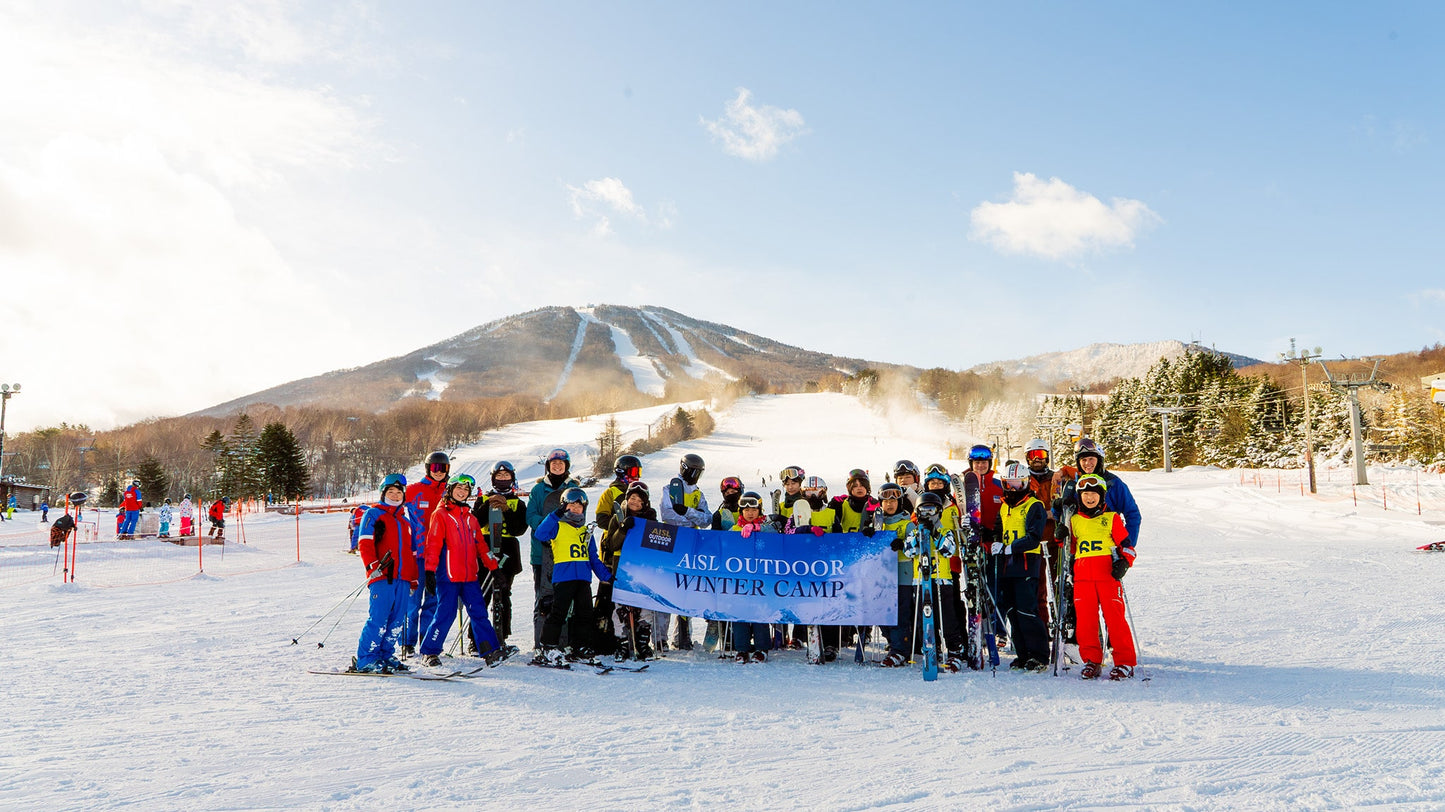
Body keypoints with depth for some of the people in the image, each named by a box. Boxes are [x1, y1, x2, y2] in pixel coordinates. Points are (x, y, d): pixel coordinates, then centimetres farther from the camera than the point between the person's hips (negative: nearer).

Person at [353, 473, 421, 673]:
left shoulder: (405, 520, 22)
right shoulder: (373, 514, 5)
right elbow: (365, 544, -5)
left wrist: (413, 579, 20)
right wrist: (373, 567, -18)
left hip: (402, 578, 6)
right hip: (382, 576, -6)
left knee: (397, 620, 4)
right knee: (378, 618, -11)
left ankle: (386, 655, 15)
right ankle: (365, 659, -3)